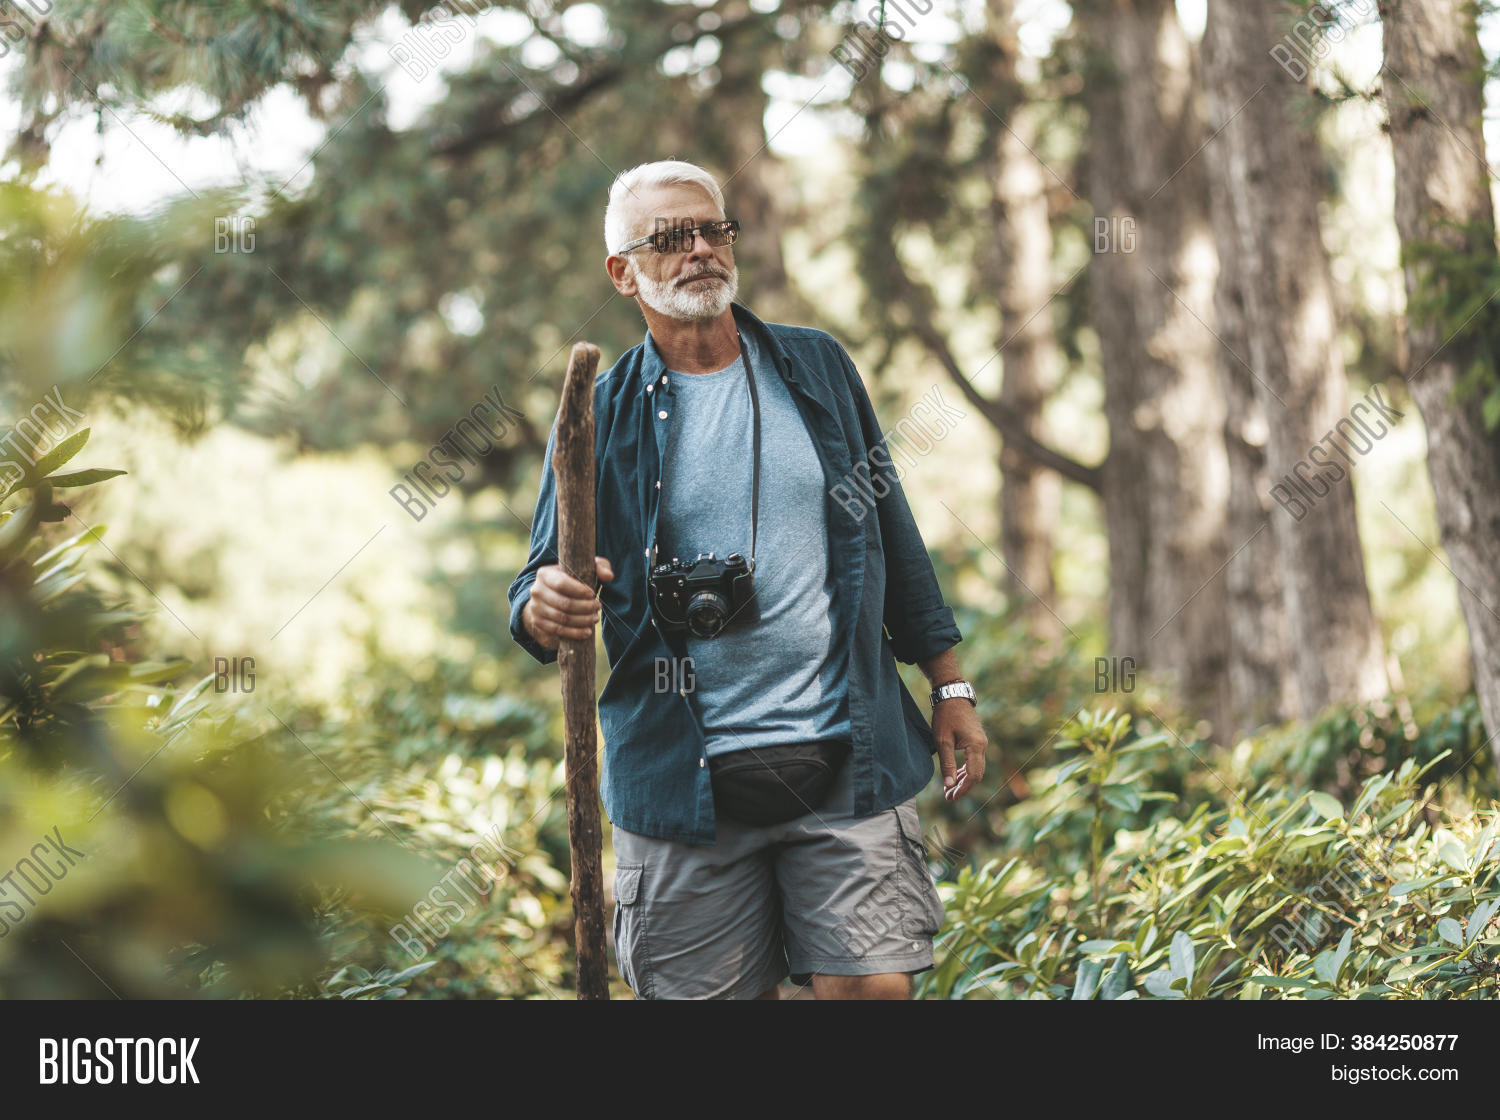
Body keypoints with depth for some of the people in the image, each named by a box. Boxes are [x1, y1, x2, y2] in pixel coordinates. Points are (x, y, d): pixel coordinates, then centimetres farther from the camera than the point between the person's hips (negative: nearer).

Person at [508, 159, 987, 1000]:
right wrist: (543, 610, -21)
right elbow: (544, 578, 4)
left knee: (872, 985, -7)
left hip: (848, 760, 1)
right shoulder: (599, 414, 4)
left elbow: (893, 532, 16)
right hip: (684, 777, -1)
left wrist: (950, 683, 13)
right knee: (716, 992, 4)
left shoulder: (818, 368, 10)